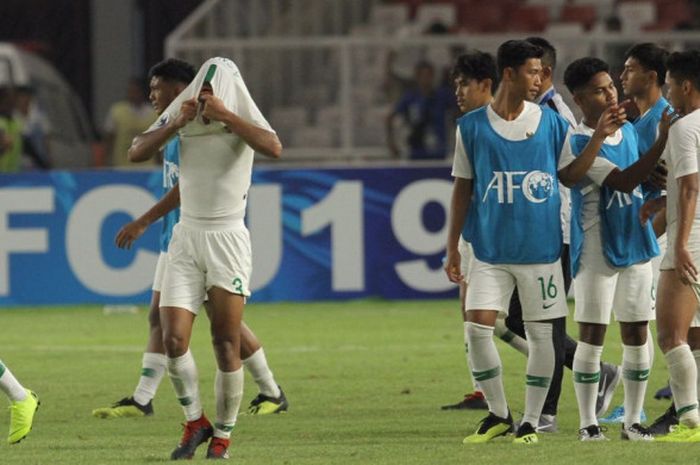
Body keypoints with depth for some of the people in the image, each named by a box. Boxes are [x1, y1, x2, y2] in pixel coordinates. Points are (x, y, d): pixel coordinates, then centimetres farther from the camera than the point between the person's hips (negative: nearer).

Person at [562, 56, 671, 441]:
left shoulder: (628, 130, 9)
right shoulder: (578, 144, -14)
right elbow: (623, 181, -24)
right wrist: (663, 142, -30)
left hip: (636, 244, 6)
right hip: (597, 248, -6)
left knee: (636, 334, 6)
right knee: (592, 335, -2)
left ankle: (633, 421, 14)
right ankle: (588, 423, 5)